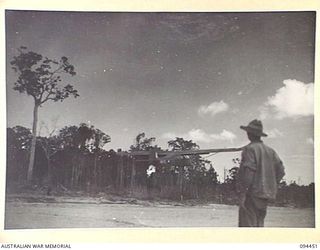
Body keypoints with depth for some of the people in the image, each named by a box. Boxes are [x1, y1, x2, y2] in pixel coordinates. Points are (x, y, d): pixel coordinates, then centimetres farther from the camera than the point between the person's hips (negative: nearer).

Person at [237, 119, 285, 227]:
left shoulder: (250, 149, -8)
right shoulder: (270, 150, 13)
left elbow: (248, 172, -18)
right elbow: (281, 170, 9)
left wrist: (242, 194, -17)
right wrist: (271, 187, 16)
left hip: (252, 194, -8)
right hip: (267, 195, 8)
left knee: (247, 224, -7)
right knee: (259, 224, 15)